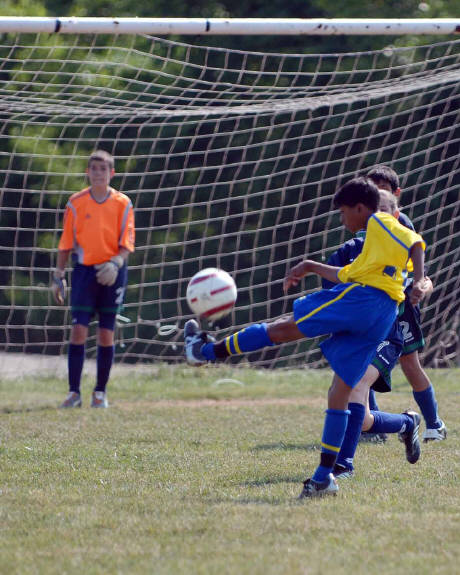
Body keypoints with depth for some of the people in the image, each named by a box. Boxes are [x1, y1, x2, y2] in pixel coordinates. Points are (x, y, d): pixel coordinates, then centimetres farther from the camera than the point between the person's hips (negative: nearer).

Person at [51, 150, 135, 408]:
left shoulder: (122, 203, 0)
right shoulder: (76, 203, 2)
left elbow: (127, 244, -2)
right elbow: (66, 243, 6)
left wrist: (115, 263, -20)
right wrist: (59, 276, 3)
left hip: (112, 273, 0)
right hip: (85, 270, 0)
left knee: (106, 334, 3)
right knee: (79, 331, -8)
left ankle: (101, 392, 12)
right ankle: (74, 392, -7)